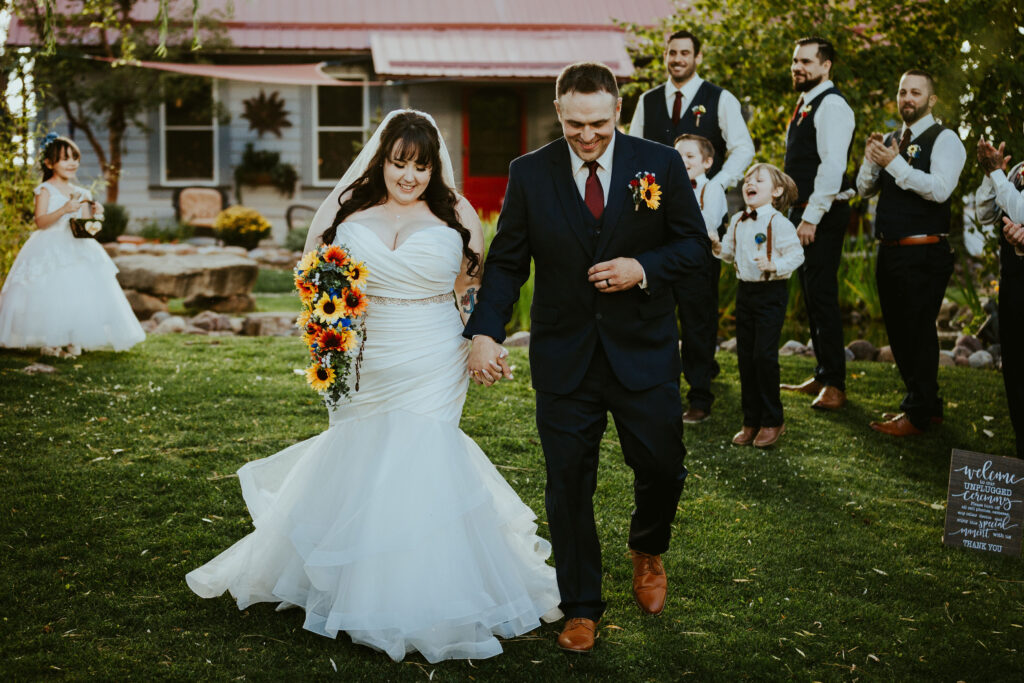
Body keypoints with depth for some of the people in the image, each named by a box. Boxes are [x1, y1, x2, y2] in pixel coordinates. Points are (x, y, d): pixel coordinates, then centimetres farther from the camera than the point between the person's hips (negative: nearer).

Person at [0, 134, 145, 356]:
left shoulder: (81, 194, 13)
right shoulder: (45, 190, -4)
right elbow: (40, 221, -15)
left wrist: (95, 214, -5)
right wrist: (63, 210, -26)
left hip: (76, 250, 5)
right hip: (49, 251, -5)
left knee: (79, 291, -3)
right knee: (51, 294, -11)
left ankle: (72, 341, 5)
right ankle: (49, 343, -1)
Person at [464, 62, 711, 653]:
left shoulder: (661, 164, -3)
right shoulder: (530, 173, -2)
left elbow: (696, 245, 1)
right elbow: (506, 262, 0)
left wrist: (644, 269, -17)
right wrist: (485, 331, -14)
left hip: (644, 353, 0)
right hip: (563, 355, 0)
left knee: (662, 466, 7)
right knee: (569, 484, 6)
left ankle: (648, 550, 42)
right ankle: (582, 608, 22)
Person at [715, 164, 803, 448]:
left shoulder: (778, 222, -12)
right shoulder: (737, 221, 9)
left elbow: (796, 254, -14)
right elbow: (730, 251, 18)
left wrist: (774, 265, -29)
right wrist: (718, 248, -2)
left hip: (771, 292, -7)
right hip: (745, 291, 7)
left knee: (765, 355, -8)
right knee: (745, 355, 9)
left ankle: (772, 421, 6)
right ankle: (751, 421, 18)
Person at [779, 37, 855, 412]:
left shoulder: (832, 106, -12)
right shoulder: (804, 105, 18)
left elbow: (832, 165, -21)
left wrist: (812, 217, -23)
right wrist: (798, 212, 16)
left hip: (822, 215, -10)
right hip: (802, 211, 10)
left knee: (822, 296, -8)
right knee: (811, 295, 12)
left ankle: (835, 384, -2)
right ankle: (822, 376, 20)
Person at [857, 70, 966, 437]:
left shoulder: (944, 139, -7)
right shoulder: (891, 140, 16)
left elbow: (940, 189, -22)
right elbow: (865, 188, 14)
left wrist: (894, 163, -22)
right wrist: (871, 159, -5)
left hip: (924, 254, -8)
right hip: (890, 252, 8)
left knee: (919, 330, -5)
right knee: (898, 330, 14)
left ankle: (919, 414, 4)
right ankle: (926, 403, 28)